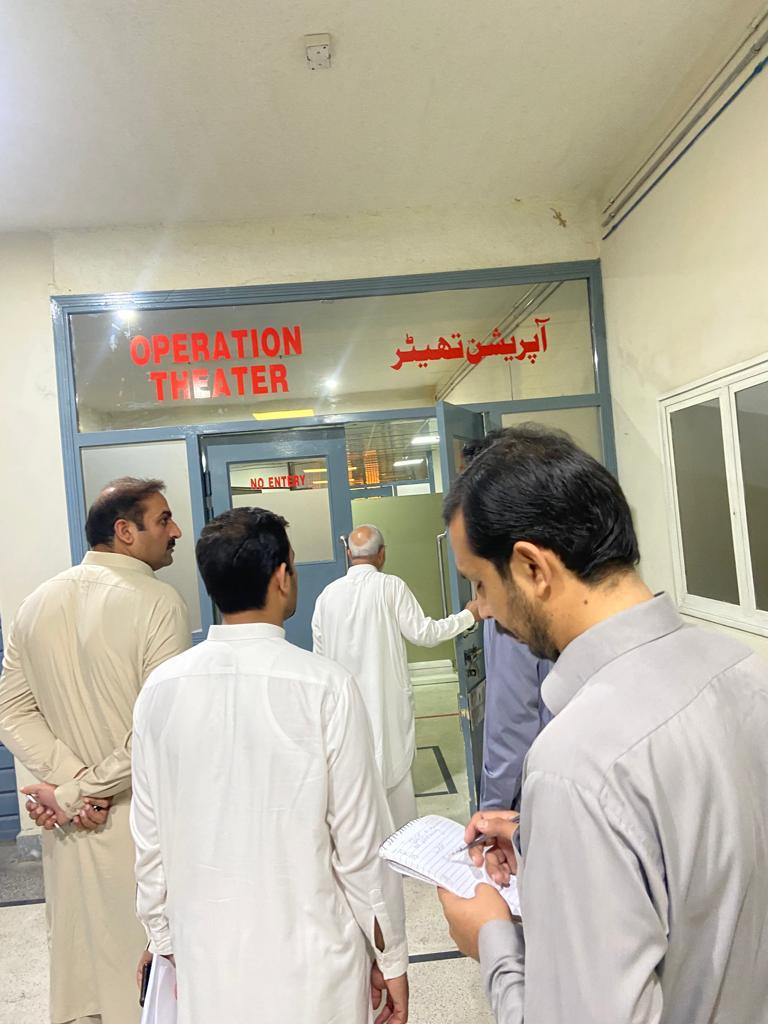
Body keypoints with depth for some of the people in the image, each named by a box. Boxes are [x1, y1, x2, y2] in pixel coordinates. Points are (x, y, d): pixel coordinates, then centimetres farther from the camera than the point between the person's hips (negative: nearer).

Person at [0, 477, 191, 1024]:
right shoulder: (158, 602, -18)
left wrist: (71, 779, -7)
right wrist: (76, 791, -13)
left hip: (70, 827, 6)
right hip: (142, 823, -6)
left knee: (81, 967, 23)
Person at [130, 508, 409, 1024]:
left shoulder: (160, 688, -10)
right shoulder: (325, 686, -20)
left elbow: (150, 840, -1)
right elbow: (361, 840, -14)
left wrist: (169, 943, 14)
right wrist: (391, 958, 1)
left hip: (206, 959, 4)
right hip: (309, 961, -3)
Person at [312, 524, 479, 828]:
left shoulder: (328, 594, -2)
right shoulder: (391, 586, -12)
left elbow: (320, 653, 5)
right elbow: (424, 634, -9)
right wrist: (467, 616, 4)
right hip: (387, 700, -3)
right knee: (395, 770, 10)